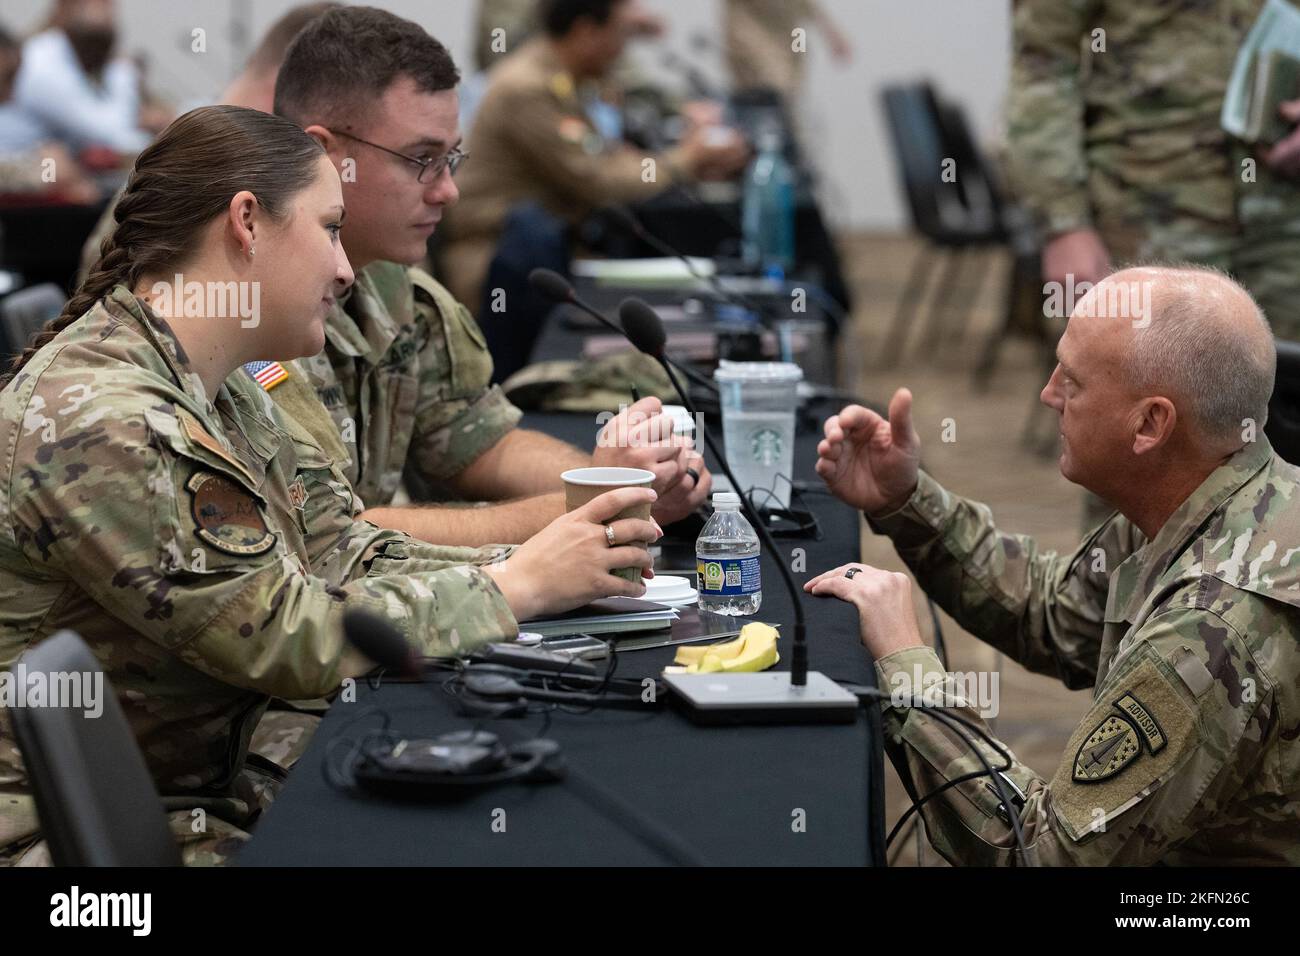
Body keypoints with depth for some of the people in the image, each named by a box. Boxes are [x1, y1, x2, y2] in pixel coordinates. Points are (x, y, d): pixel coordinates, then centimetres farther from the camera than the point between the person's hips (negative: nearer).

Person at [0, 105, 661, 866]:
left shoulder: (224, 395, 8)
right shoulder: (98, 423, -22)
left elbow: (352, 559, 4)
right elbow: (295, 640, -21)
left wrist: (545, 563, -9)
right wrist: (520, 585, -13)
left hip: (209, 792, 9)